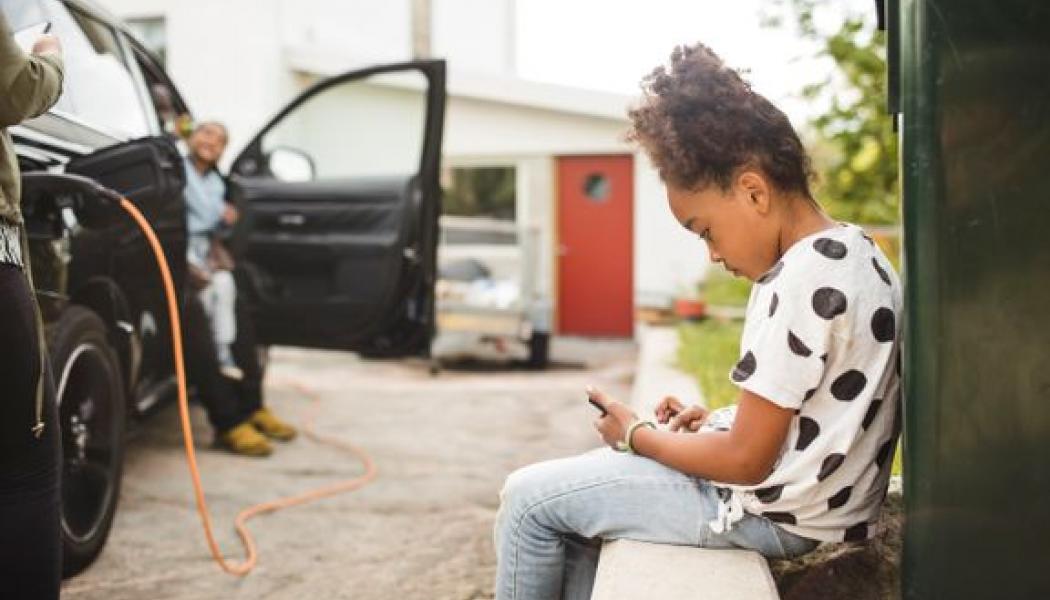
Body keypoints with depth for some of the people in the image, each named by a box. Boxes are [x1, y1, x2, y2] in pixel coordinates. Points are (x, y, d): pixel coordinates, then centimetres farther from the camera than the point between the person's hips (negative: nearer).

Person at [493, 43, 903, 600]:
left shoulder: (802, 281, -25)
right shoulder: (851, 248, 6)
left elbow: (746, 460, -22)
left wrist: (637, 434, -7)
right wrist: (711, 419, 6)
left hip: (771, 510, -10)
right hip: (800, 491, 10)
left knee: (529, 497, -1)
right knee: (569, 500, 19)